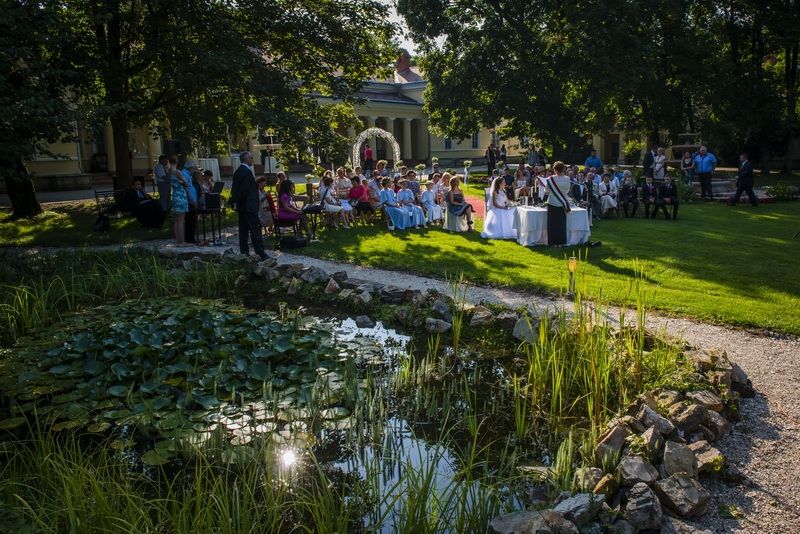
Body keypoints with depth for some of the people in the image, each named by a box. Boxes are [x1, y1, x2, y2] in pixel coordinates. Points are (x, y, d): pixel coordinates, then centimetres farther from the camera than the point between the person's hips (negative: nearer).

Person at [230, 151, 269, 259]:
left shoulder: (238, 171, 14)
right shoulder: (247, 171, -15)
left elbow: (234, 189, 17)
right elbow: (244, 189, -19)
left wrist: (235, 202, 16)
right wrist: (237, 203, -10)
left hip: (241, 207, 10)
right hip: (249, 206, -10)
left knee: (243, 230, 12)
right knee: (255, 230, -9)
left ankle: (244, 252, 15)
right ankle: (260, 253, -9)